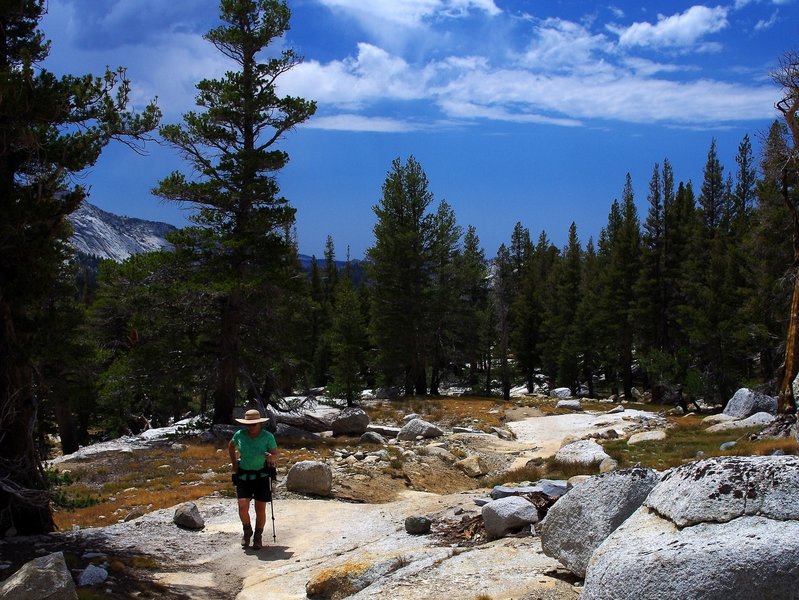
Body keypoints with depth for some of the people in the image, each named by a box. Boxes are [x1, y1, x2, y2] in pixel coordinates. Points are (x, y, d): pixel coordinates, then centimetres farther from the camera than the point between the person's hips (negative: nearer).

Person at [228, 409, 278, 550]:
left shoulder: (268, 437, -13)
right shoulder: (240, 435, -7)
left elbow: (275, 456, -8)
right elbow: (231, 446, 14)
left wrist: (271, 458, -32)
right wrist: (234, 464, 7)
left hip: (262, 476, -1)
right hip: (243, 476, 1)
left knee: (260, 509, 2)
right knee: (242, 507, -10)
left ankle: (258, 537, 24)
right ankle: (247, 531, 19)